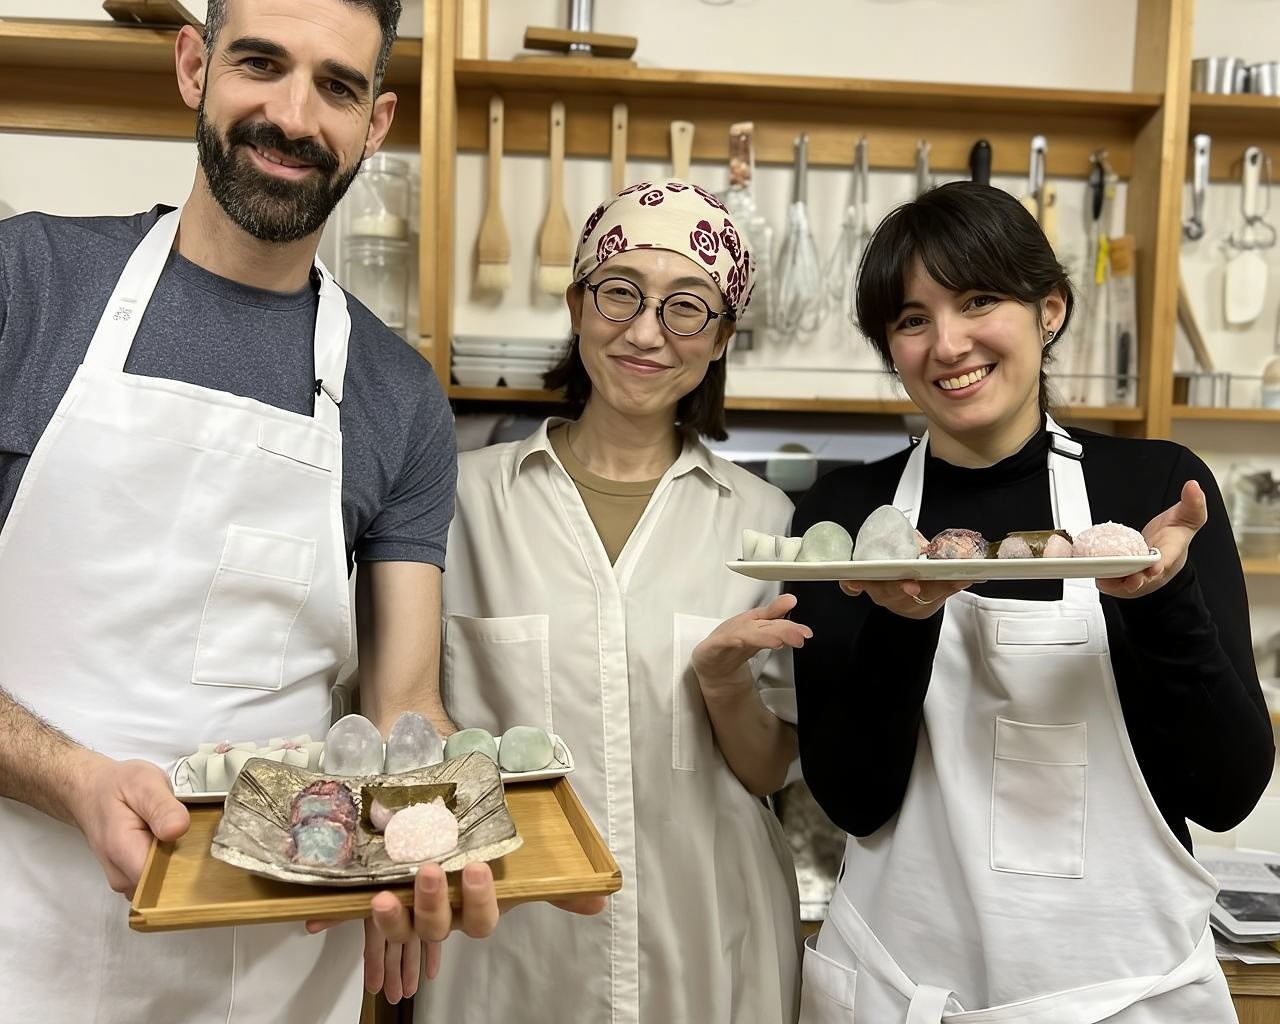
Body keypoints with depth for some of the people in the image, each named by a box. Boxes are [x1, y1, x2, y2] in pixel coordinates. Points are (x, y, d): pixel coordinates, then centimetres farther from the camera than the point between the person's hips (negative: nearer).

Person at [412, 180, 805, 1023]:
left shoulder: (762, 518, -1)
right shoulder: (469, 496, -5)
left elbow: (768, 774, 3)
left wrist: (724, 681, -16)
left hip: (707, 949, 1)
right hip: (508, 944, -1)